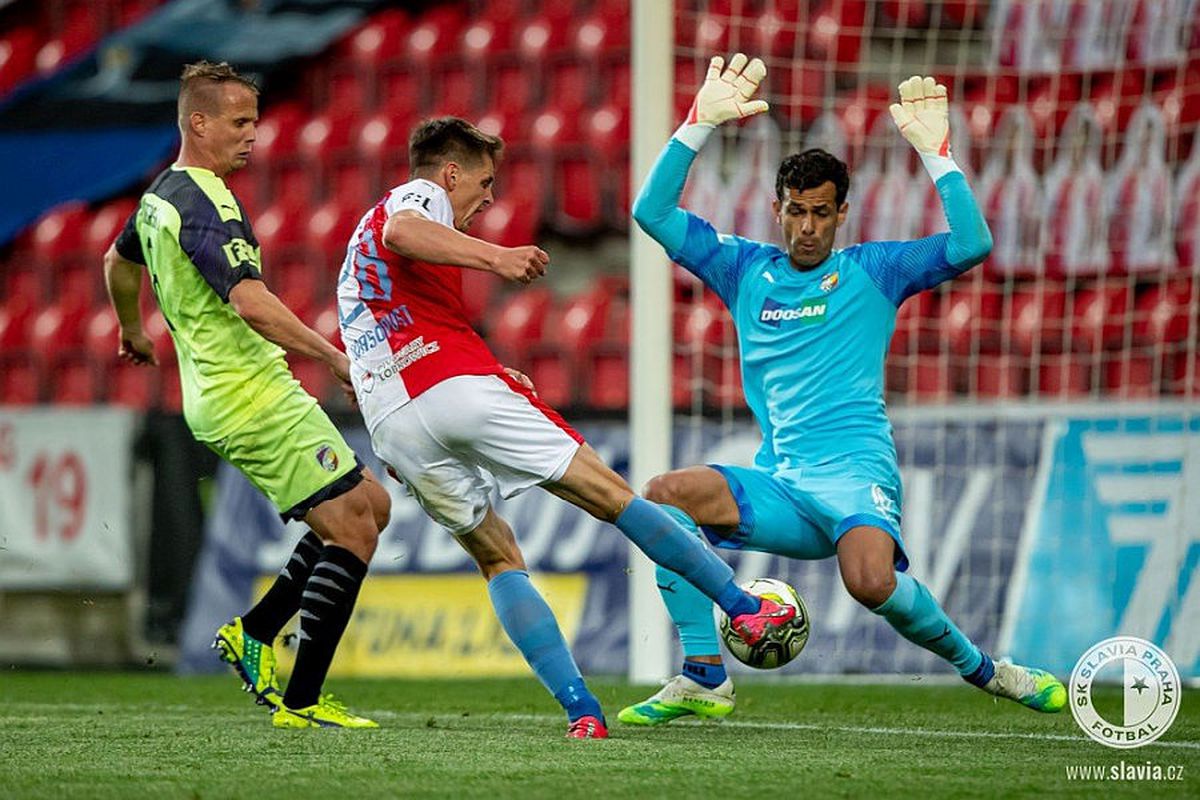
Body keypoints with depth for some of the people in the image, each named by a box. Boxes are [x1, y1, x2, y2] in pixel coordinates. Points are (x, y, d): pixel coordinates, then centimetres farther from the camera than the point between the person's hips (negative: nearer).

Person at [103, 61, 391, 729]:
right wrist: (335, 358, -34)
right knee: (351, 528, -9)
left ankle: (255, 632, 14)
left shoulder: (160, 196, 14)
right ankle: (302, 700, -9)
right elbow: (251, 302, -32)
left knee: (371, 505, 14)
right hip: (256, 397, -10)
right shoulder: (205, 204, -18)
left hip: (218, 402, 10)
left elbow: (119, 263, 35)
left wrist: (134, 332, 53)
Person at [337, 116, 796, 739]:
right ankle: (744, 608, 2)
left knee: (498, 559, 11)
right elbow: (398, 233, -19)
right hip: (457, 386, -7)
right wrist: (495, 258, -28)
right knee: (612, 495, 0)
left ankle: (580, 709, -4)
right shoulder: (420, 197, 7)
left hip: (391, 424, 7)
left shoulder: (359, 242, 33)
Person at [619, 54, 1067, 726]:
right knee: (665, 495, -22)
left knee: (871, 582, -34)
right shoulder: (746, 268, 16)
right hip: (779, 484, 4)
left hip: (857, 473, -4)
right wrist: (701, 123, -1)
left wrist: (935, 152, -11)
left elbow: (972, 246, -5)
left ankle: (981, 667, -5)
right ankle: (704, 679, -15)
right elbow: (654, 213, 9)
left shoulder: (872, 270, 8)